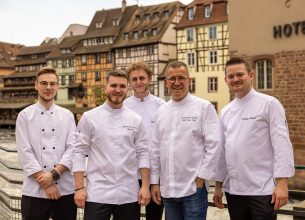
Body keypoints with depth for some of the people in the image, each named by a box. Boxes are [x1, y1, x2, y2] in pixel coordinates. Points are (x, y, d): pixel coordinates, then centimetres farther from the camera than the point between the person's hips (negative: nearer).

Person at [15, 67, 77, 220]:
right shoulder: (25, 115, 1)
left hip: (65, 190, 2)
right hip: (35, 191, -1)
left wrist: (54, 174, -13)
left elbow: (72, 148, 0)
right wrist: (46, 183, -11)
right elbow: (25, 153, -6)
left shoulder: (67, 115, 7)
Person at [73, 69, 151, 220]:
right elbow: (79, 152, -2)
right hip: (97, 194, -2)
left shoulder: (135, 120, 5)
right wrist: (79, 188, -8)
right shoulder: (89, 117, -1)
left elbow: (142, 153, 5)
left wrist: (145, 186, -1)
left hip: (129, 194, 2)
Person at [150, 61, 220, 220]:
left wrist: (201, 179, -11)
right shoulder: (161, 110, 9)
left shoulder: (204, 107, -4)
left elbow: (213, 146, -8)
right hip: (167, 189, 4)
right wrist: (154, 181, 8)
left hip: (194, 188, -4)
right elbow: (156, 148, 10)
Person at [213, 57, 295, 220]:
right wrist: (218, 185, 13)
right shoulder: (225, 112, 10)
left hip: (262, 189, -5)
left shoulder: (269, 104, -5)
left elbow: (282, 144, -10)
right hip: (233, 190, 5)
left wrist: (282, 183, -16)